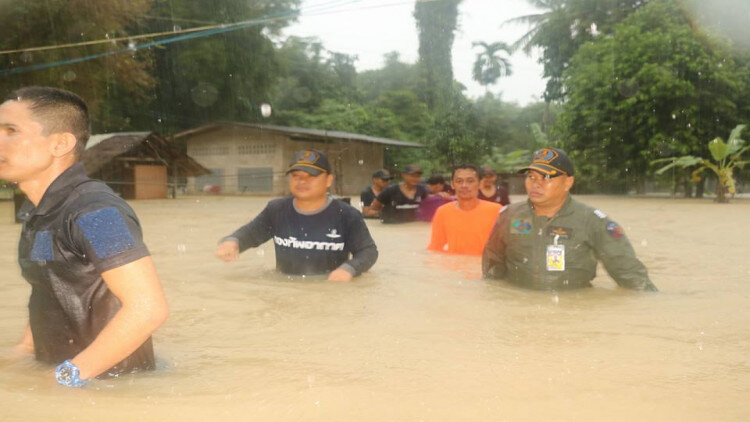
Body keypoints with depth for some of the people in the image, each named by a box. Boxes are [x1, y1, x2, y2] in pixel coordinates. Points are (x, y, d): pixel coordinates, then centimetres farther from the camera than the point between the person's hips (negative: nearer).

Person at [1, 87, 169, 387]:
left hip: (113, 384, -8)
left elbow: (149, 307, -29)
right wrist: (25, 351, 7)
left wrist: (71, 375, -22)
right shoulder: (37, 210, 5)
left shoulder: (93, 212, -23)